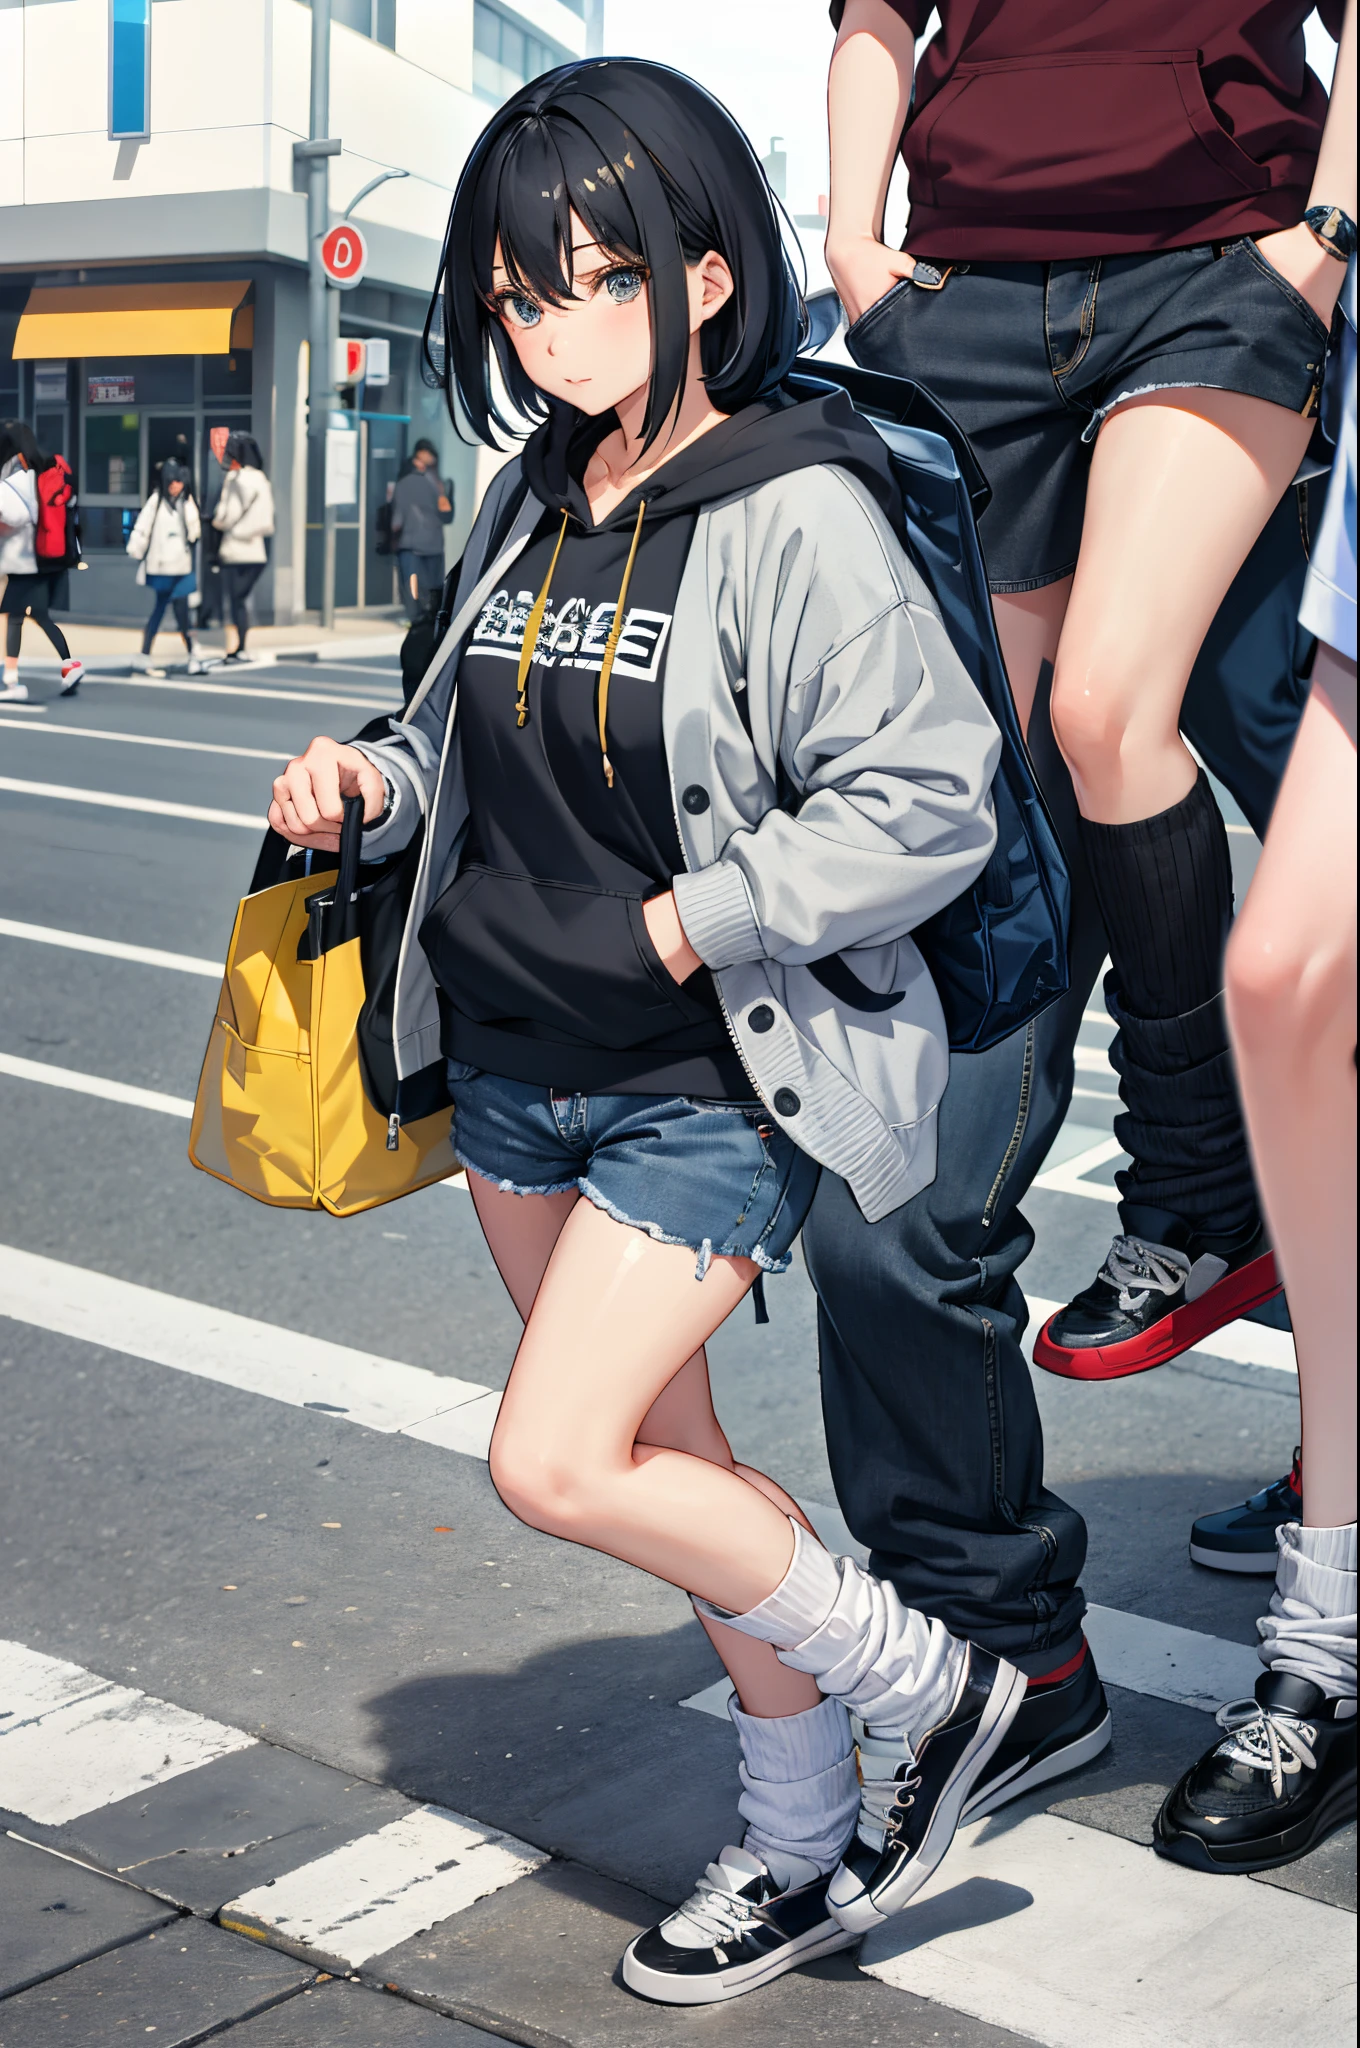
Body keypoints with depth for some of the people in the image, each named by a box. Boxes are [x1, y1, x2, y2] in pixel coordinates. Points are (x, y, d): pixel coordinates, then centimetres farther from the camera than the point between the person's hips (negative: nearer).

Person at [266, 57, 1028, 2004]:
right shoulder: (528, 504, 6)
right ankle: (808, 1845, 33)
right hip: (513, 1071, 8)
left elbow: (926, 804, -20)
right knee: (668, 1452, 14)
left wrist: (668, 930, -20)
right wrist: (369, 779, -1)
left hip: (712, 1084, -8)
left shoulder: (797, 514, -16)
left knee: (557, 1462, -13)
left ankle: (931, 1688, 10)